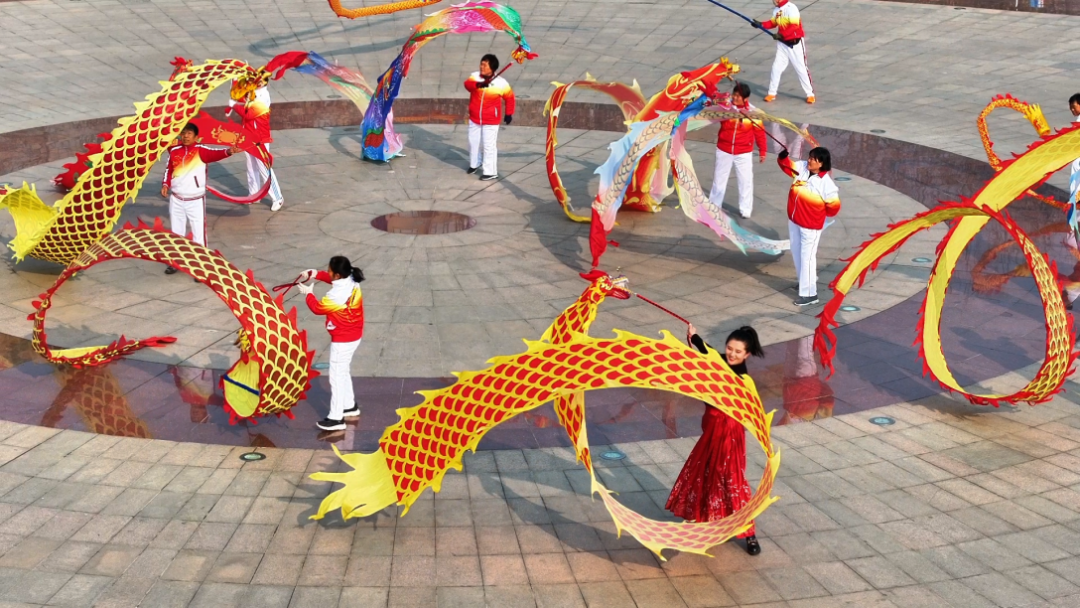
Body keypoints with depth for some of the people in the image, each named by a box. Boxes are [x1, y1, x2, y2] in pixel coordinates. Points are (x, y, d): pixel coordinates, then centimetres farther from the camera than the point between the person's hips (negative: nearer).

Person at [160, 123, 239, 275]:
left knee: (199, 234, -3)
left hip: (196, 200, -5)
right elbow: (169, 170, 12)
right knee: (176, 232, 18)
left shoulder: (201, 150, -12)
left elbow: (215, 154, -30)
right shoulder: (174, 151, 2)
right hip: (176, 199, 5)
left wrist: (228, 152, -50)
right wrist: (165, 185, -4)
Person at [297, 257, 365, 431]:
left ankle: (336, 418, 6)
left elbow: (318, 307, -13)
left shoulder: (337, 295, -30)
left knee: (336, 377, 0)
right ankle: (349, 406, 38)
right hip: (353, 336, 10)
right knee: (343, 372, 25)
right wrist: (314, 273, 4)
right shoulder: (350, 281, -4)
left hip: (343, 340, -9)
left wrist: (308, 293, 4)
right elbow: (330, 278, 17)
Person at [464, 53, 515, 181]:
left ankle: (490, 171, 5)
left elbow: (509, 97, 2)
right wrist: (477, 84, -49)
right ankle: (474, 164, 42)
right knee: (473, 142, 18)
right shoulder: (475, 76, -8)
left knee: (488, 145, -4)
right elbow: (467, 84, -29)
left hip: (490, 121, -4)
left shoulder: (501, 83, -13)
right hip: (474, 118, 4)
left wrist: (509, 113, 6)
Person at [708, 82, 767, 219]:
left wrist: (762, 151, 1)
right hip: (724, 150, 1)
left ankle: (745, 210, 21)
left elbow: (760, 132, -4)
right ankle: (714, 205, 33)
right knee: (719, 178, 16)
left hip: (744, 153, -1)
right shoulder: (725, 106, -10)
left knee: (746, 180, 6)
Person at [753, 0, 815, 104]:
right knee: (776, 67, 9)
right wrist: (760, 24, 1)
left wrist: (781, 35, -28)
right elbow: (773, 23, 15)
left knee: (801, 68, 0)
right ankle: (772, 93, 19)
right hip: (782, 43, 7)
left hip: (795, 44, -7)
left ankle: (810, 94, 10)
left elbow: (794, 26, -26)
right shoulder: (776, 9, 5)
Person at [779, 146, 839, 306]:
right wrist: (782, 156, -15)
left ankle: (809, 294, 4)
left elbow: (834, 207, -15)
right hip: (794, 221, 8)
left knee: (807, 257, -3)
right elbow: (786, 165, 7)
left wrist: (817, 214, -1)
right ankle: (806, 281, 42)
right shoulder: (802, 168, -6)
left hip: (810, 226, -8)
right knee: (796, 253, 21)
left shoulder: (826, 184, -24)